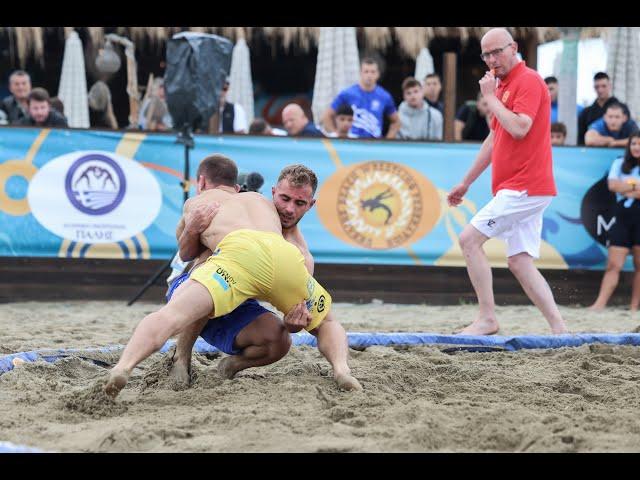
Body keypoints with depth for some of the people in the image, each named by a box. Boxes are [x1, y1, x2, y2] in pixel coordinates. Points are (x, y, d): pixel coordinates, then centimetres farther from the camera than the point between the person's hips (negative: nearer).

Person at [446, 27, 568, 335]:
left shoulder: (528, 81, -10)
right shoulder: (504, 86, 19)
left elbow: (519, 128, -24)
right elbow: (494, 140, 27)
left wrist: (490, 97, -13)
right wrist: (466, 182, 29)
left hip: (525, 187, -10)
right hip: (525, 188, 10)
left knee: (469, 240, -10)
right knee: (519, 262, 5)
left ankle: (487, 318, -7)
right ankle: (558, 329, 2)